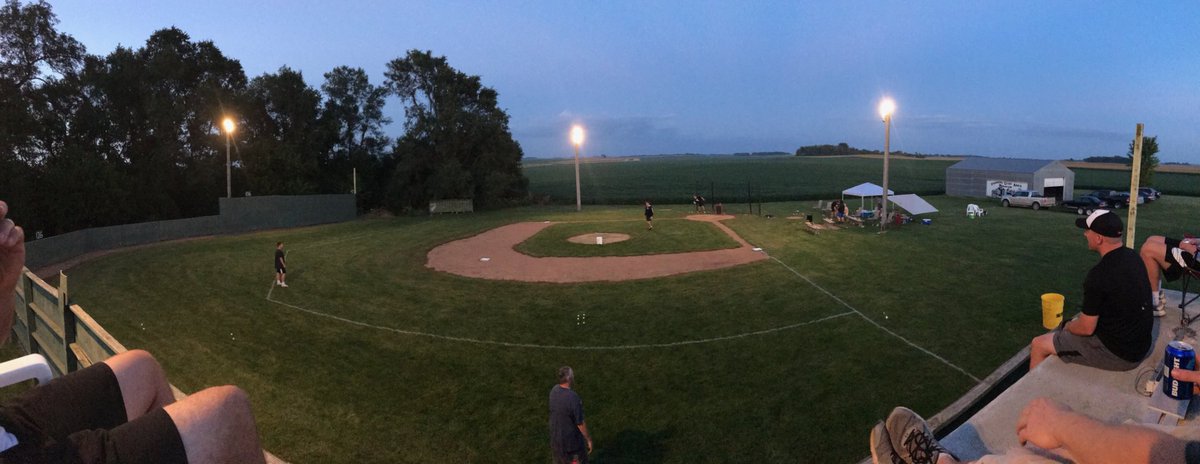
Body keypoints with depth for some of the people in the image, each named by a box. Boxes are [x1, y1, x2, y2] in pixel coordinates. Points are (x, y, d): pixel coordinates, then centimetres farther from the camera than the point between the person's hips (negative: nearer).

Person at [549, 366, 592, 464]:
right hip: (571, 440, -7)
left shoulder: (554, 390, -8)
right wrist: (588, 439, -9)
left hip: (556, 437, 7)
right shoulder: (573, 398, -32)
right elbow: (580, 423, -23)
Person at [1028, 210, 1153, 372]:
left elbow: (1086, 328, -19)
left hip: (1116, 352, -8)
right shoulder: (1133, 257, 0)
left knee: (1038, 345, 5)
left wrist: (1068, 326, 2)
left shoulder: (1099, 275, -27)